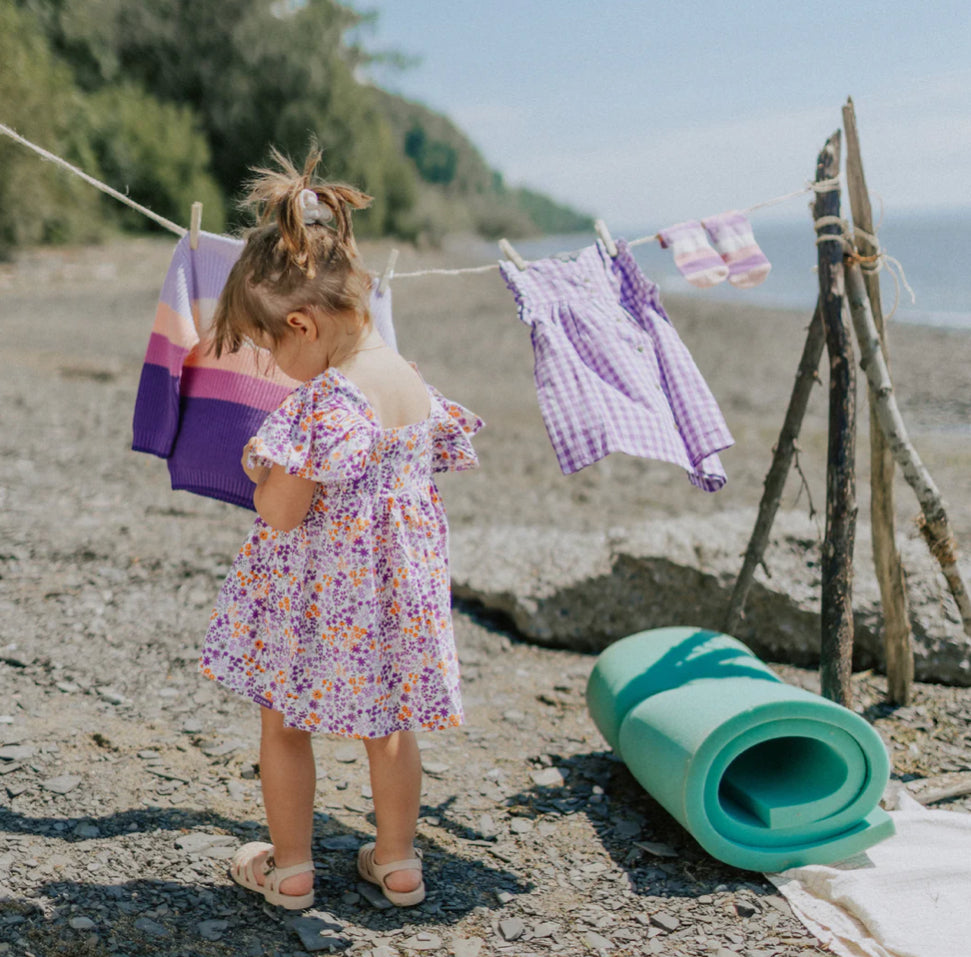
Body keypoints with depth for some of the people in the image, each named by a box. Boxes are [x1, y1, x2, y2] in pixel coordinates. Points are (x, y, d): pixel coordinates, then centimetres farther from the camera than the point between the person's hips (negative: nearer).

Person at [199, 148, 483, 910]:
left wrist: (266, 460, -4)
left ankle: (289, 868, 28)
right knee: (389, 723, 21)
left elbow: (279, 511, -24)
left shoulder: (327, 403, -26)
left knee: (283, 725, 15)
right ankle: (398, 862, 33)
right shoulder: (410, 379, -1)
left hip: (321, 592, -7)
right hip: (401, 583, 7)